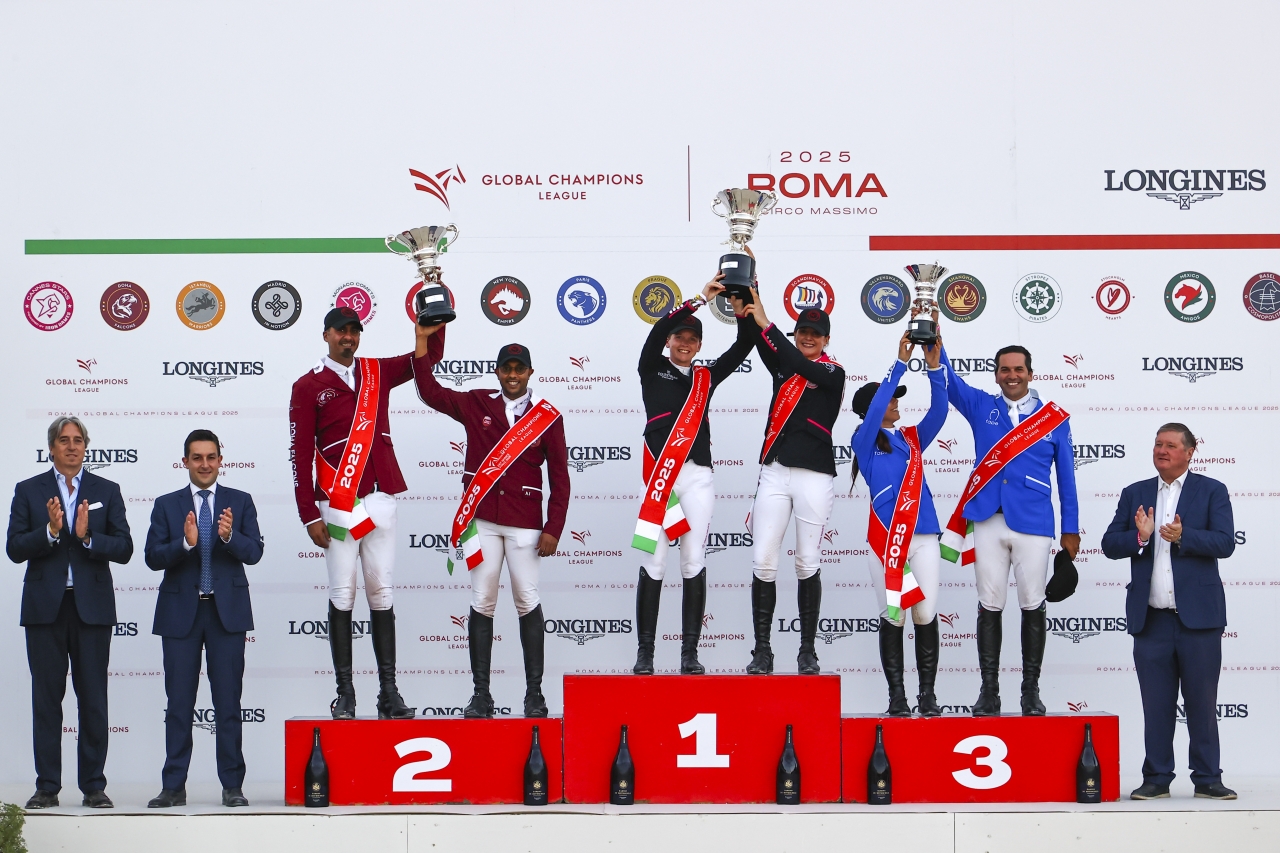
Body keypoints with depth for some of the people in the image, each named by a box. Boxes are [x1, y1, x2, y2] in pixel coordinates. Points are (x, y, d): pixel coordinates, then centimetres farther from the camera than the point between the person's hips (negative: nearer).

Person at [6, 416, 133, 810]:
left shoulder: (106, 491, 9)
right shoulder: (28, 491, 8)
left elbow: (124, 548, 1)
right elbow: (14, 548, -1)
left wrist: (88, 537, -15)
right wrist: (50, 531, -16)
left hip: (92, 606, 0)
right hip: (45, 607, 0)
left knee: (93, 699, 1)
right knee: (46, 698, 2)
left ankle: (94, 786, 6)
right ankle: (47, 787, 7)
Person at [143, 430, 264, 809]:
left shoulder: (240, 502, 7)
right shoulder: (167, 505, 7)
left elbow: (254, 552, -4)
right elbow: (153, 557, -2)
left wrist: (230, 536, -24)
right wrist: (185, 543, -20)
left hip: (227, 610, 0)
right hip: (180, 611, 1)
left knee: (228, 702, 1)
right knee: (179, 703, 3)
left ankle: (232, 785, 5)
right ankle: (174, 787, 6)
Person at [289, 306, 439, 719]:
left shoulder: (378, 372, 13)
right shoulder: (308, 386, 1)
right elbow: (300, 453, -3)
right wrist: (309, 514, -8)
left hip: (381, 499, 3)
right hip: (338, 505, -3)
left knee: (381, 593, 4)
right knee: (342, 595, -2)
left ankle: (389, 691, 5)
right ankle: (345, 693, 1)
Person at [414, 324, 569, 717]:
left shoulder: (548, 417, 2)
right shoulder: (476, 404, 7)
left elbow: (559, 477, 2)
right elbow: (430, 392, 1)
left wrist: (553, 529, -5)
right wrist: (423, 340, -4)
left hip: (524, 523, -1)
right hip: (481, 519, 1)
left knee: (527, 602, -1)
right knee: (482, 604, 2)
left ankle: (534, 693, 5)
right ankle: (481, 694, 4)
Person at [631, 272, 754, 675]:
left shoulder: (707, 377, 17)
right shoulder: (653, 370, 10)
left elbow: (743, 347, 11)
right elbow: (658, 332, -7)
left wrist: (742, 310, -6)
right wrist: (701, 299, -12)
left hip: (698, 477, 3)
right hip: (660, 474, -3)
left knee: (694, 563, -1)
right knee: (654, 562, -5)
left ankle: (690, 653, 1)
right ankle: (644, 652, -3)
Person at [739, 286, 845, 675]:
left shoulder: (833, 373, 2)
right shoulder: (783, 367, 16)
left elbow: (802, 366, -17)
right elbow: (759, 342, 0)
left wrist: (766, 323, -21)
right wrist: (746, 301, -16)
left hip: (814, 475, -4)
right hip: (775, 471, 4)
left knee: (807, 563, -2)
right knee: (762, 561, -4)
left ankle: (808, 651, 6)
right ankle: (762, 651, -1)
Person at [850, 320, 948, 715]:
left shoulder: (911, 439, 17)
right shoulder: (864, 441, 6)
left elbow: (938, 411, 5)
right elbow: (874, 408, -10)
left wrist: (934, 366, -6)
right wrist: (900, 363, -12)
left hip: (923, 535, 4)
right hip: (886, 536, -4)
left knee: (926, 615, -1)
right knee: (893, 615, -2)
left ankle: (927, 693, 5)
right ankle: (896, 694, 4)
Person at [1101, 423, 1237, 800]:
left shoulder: (1212, 492, 4)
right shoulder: (1135, 494, 13)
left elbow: (1225, 542, -8)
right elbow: (1109, 544, 6)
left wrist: (1183, 537, -23)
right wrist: (1139, 536, -14)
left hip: (1198, 615, -2)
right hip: (1151, 619, 2)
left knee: (1202, 704, 2)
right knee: (1156, 705, 5)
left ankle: (1207, 779, 9)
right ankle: (1157, 778, 12)